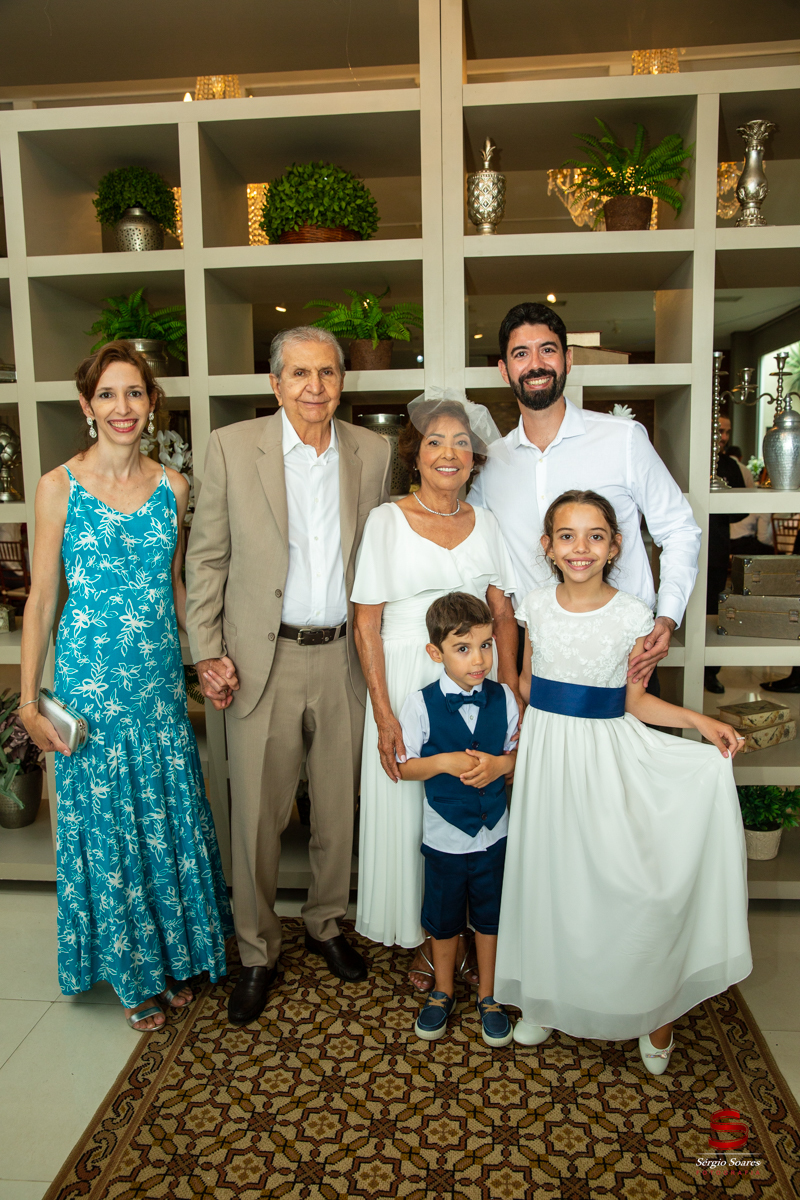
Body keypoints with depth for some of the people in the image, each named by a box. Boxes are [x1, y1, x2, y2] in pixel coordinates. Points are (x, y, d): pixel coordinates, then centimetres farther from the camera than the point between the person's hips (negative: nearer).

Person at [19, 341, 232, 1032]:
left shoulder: (172, 486, 4)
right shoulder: (60, 486, -6)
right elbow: (42, 598, -4)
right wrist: (29, 701, -5)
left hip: (161, 677, 3)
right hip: (90, 677, -3)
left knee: (170, 816, 12)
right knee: (106, 822, 9)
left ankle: (175, 955, 35)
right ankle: (133, 973, 31)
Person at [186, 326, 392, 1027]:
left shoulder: (373, 452, 4)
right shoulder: (232, 447, -3)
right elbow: (207, 557, -1)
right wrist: (208, 654, -5)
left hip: (344, 656, 3)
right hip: (264, 659, -2)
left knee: (339, 806, 15)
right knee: (257, 814, 7)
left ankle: (327, 924, 38)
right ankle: (258, 953, 28)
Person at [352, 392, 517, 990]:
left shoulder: (484, 522, 7)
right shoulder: (387, 520, -3)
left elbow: (503, 614, 7)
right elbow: (367, 624, -6)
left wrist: (512, 691, -6)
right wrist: (384, 715, -12)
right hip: (405, 682, -2)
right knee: (410, 808, 7)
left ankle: (465, 931, 30)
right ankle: (425, 937, 27)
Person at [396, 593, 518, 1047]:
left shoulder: (504, 698, -9)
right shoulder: (421, 704, -16)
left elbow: (520, 752, 2)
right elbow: (402, 766, -8)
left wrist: (498, 764, -19)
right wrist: (445, 762, -24)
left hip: (494, 832, 1)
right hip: (445, 835, -1)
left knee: (490, 915, 18)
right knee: (444, 918, 18)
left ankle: (489, 995, 40)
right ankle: (443, 992, 42)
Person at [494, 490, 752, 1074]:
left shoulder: (633, 614, -5)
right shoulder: (537, 606, 1)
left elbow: (634, 700, 1)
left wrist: (701, 720, -11)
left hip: (606, 755, -2)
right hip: (546, 752, 2)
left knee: (619, 880, -3)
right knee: (549, 875, 11)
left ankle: (648, 1007, 23)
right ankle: (549, 997, 33)